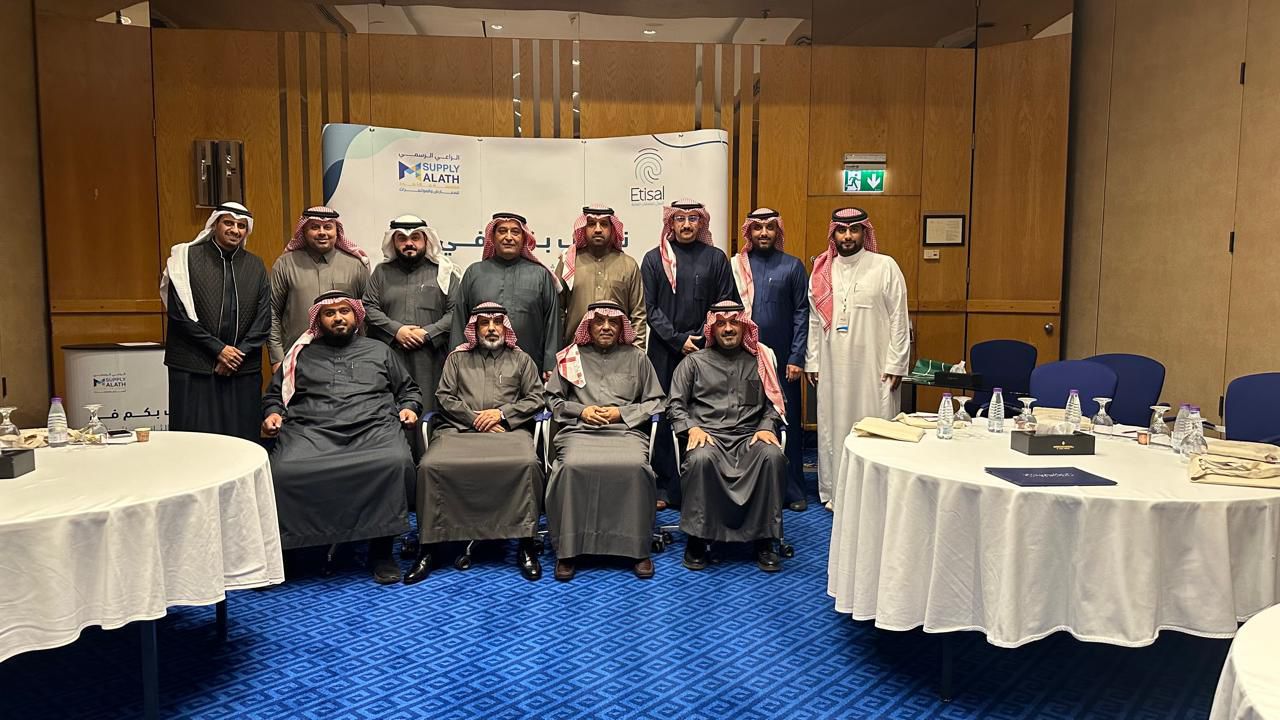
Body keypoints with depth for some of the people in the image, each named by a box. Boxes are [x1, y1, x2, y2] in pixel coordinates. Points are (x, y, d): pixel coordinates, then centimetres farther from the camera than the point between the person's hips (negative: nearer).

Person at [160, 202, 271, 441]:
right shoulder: (187, 258, 1)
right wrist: (218, 349, -9)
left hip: (243, 370, 3)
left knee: (242, 439, 3)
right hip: (194, 370, -2)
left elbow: (263, 318, 6)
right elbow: (179, 313, -5)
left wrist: (239, 354, -6)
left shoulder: (256, 266, 11)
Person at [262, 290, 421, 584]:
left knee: (396, 462, -34)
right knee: (284, 471, -33)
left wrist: (409, 407, 10)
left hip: (373, 429, 0)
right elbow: (274, 394, 31)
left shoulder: (379, 351, 26)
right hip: (311, 431, 1)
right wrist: (273, 413, 10)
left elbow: (408, 389, 30)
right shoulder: (302, 354, 26)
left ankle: (381, 549, -22)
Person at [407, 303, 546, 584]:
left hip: (508, 429, -1)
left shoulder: (520, 359, 22)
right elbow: (444, 397, 11)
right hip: (459, 429, 1)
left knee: (527, 463, -34)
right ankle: (427, 547, -18)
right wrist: (475, 418, -3)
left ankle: (527, 543, -24)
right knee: (431, 466, -29)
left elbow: (535, 398, 13)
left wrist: (502, 413, -2)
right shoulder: (457, 358, 22)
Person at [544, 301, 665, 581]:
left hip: (626, 430, 0)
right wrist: (581, 411, 1)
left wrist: (622, 412, 0)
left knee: (635, 467, -33)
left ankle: (638, 548, -20)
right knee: (572, 467, -33)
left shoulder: (636, 357, 17)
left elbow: (656, 400, 14)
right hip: (579, 430, 0)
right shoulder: (570, 357, 18)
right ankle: (568, 549, -22)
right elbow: (552, 398, 19)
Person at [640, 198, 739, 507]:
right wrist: (678, 340, -7)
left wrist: (705, 338, -6)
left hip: (705, 350, 0)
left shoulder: (716, 258, 9)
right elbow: (649, 307, 2)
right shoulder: (654, 259, 7)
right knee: (664, 415, 2)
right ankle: (664, 486, 10)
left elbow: (727, 305, 7)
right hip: (665, 351, 0)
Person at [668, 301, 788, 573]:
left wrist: (766, 428, -3)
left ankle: (764, 540, -21)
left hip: (749, 437, 2)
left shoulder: (759, 361, 21)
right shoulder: (694, 362, 16)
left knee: (773, 456, -32)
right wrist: (692, 428, -9)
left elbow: (774, 403, 17)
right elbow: (675, 404, 10)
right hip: (708, 435, -1)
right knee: (701, 458, -37)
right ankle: (697, 539, -22)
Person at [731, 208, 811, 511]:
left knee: (787, 424, 4)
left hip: (783, 360, -1)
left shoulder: (793, 266, 4)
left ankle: (792, 491, 14)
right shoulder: (735, 266, 6)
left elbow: (802, 314, 1)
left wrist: (797, 358, -6)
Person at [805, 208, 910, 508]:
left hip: (873, 367, -3)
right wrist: (812, 362, 7)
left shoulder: (885, 266, 1)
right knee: (832, 426, 6)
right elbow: (814, 320, 11)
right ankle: (834, 492, 16)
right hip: (832, 367, 3)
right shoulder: (822, 270, 10)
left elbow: (899, 319, -2)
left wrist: (895, 364, -6)